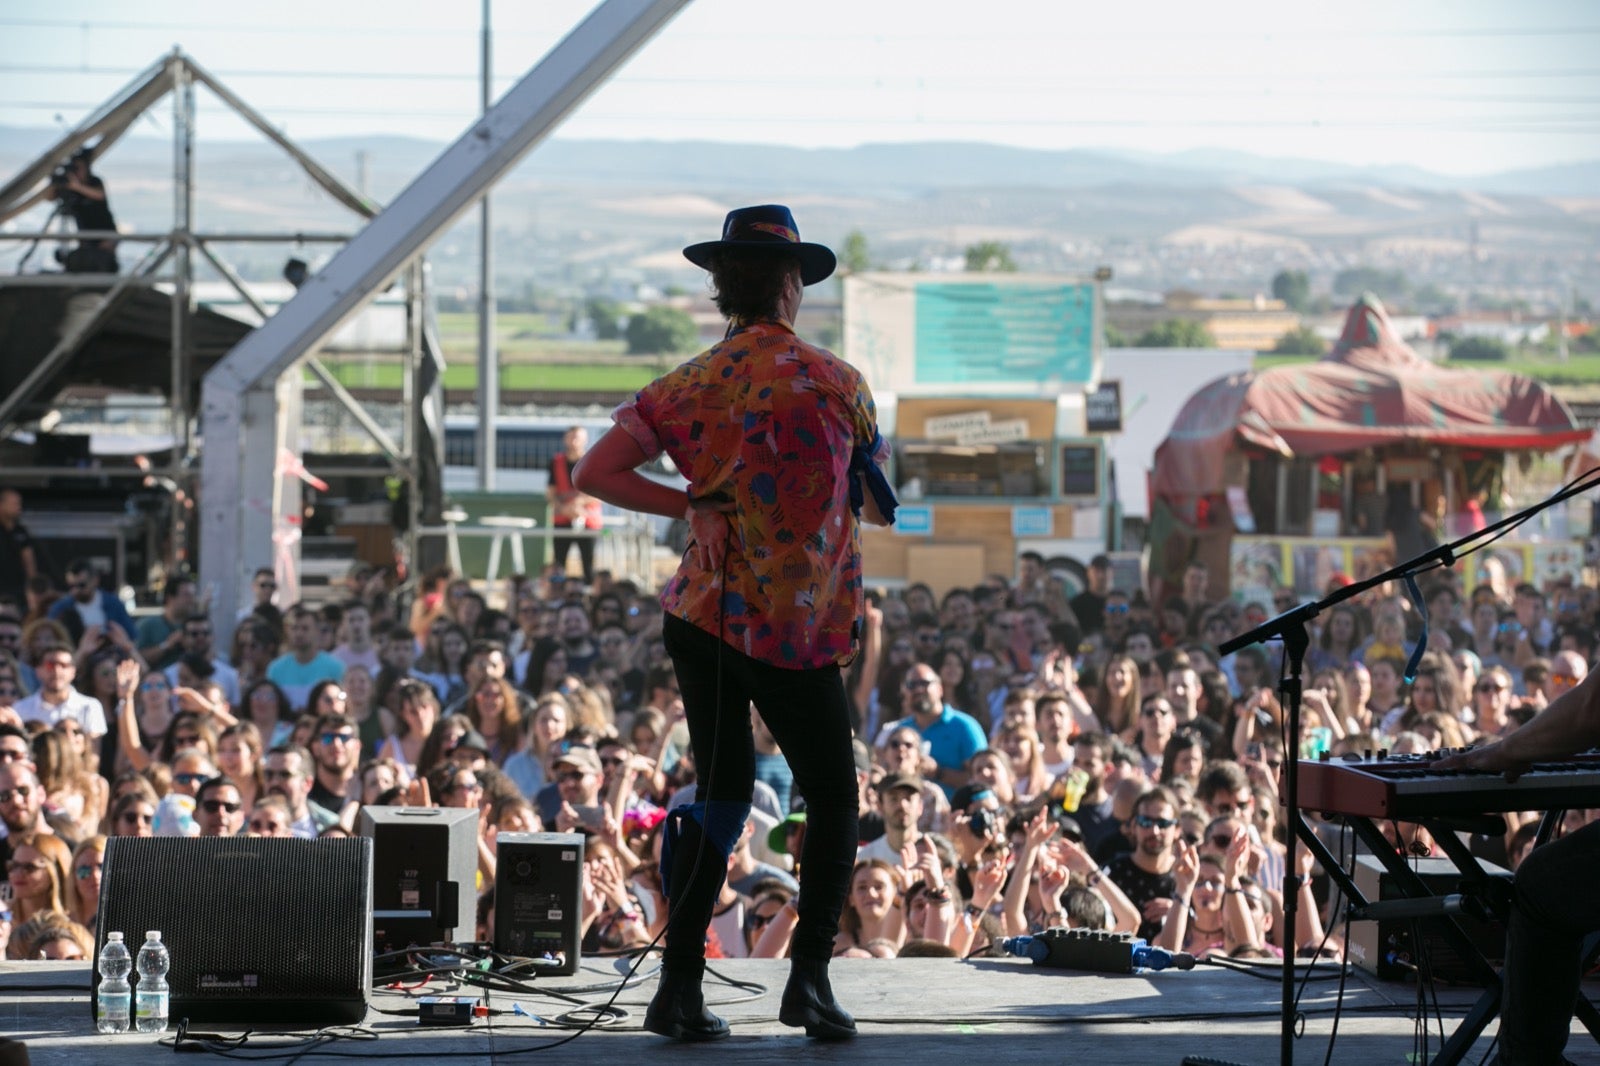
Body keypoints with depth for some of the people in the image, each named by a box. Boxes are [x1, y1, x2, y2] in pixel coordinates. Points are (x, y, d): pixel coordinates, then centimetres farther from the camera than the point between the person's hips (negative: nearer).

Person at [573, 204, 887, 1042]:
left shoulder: (694, 384, 1)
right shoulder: (835, 382, -7)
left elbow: (593, 474, -4)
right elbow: (875, 493, 8)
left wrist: (692, 507, -1)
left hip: (705, 616, 4)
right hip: (800, 628, -3)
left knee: (719, 794, 13)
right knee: (833, 801, 11)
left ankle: (679, 987, 5)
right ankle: (809, 974, -3)